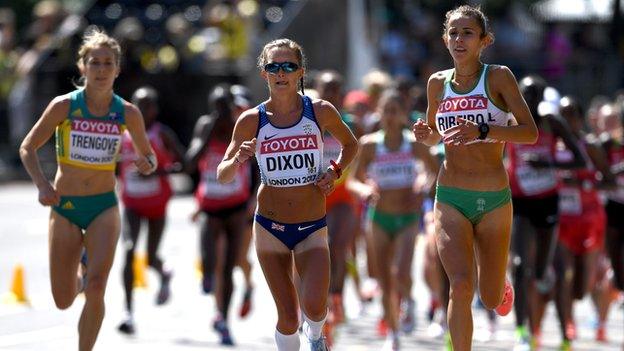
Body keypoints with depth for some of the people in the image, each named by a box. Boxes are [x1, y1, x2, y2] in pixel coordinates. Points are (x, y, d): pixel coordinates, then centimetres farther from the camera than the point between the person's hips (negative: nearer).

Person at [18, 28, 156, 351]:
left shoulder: (127, 113, -3)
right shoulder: (64, 106, -9)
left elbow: (148, 156, 10)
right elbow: (27, 148, -1)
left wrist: (146, 164, -15)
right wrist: (42, 185, -17)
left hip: (104, 207, 0)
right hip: (64, 207, 0)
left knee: (96, 288, -21)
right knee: (63, 301, 3)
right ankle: (78, 280, 40)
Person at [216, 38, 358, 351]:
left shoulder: (320, 111, -4)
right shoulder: (251, 121, -4)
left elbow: (350, 144, 16)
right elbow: (222, 176, 1)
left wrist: (335, 171, -2)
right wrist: (238, 160, -21)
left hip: (312, 228, 0)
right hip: (270, 227, 0)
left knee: (314, 307, -18)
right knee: (288, 318, -2)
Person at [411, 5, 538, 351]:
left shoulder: (498, 77, -7)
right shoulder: (437, 83, 4)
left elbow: (530, 132, -15)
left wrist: (483, 132, -29)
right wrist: (425, 134, -5)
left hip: (493, 201, -1)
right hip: (450, 198, 1)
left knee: (491, 300, 9)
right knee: (460, 285, -21)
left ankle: (500, 284, 46)